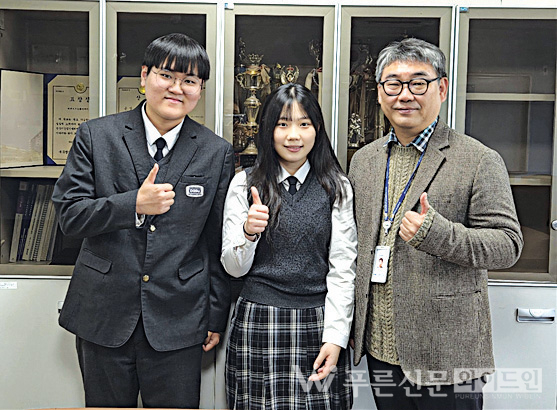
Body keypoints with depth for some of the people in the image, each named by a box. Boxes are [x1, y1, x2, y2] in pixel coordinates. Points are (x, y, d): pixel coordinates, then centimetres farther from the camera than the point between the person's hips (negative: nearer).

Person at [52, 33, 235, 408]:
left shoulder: (218, 153, 0)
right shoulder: (96, 136, -1)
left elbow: (219, 245, 2)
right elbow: (69, 215, -4)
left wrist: (216, 318, 4)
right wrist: (134, 204, -20)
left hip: (178, 321, 0)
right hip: (103, 316, 1)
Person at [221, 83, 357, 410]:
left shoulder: (337, 187, 2)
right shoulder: (245, 184, 1)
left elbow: (342, 268, 0)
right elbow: (234, 269, 2)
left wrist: (336, 336, -7)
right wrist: (248, 232, -18)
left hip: (318, 323, 0)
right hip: (258, 322, 0)